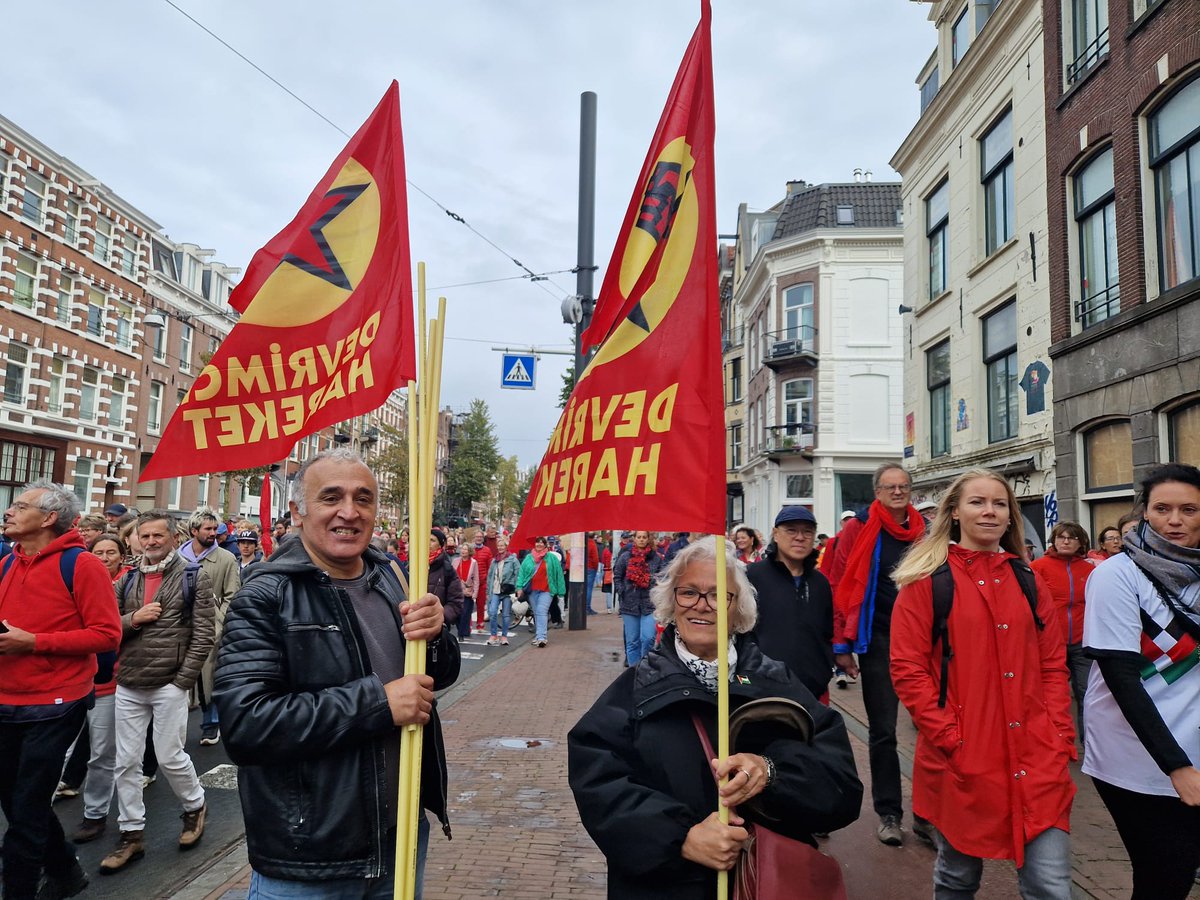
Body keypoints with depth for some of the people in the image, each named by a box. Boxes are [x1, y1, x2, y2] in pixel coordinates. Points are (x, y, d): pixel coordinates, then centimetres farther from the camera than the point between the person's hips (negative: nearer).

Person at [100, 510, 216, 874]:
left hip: (169, 685, -4)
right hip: (128, 685, 5)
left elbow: (203, 634, -8)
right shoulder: (127, 580, 9)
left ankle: (195, 807, 29)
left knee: (170, 757, 3)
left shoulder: (194, 577, -5)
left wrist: (183, 680, -11)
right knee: (126, 762, 9)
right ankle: (131, 835, 22)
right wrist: (133, 618, -12)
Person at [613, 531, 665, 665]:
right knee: (632, 640, 7)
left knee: (648, 638, -10)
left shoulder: (657, 558, 1)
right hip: (630, 604, 1)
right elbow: (617, 576, 9)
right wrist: (623, 592, 0)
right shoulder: (625, 557, 3)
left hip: (650, 604, -1)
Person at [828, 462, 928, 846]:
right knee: (882, 733, 7)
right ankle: (889, 813, 20)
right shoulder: (860, 529, -4)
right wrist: (841, 645, -8)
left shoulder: (925, 532, 7)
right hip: (879, 643, -3)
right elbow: (839, 586, -6)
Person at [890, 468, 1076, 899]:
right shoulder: (926, 581, -4)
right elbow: (908, 669, -8)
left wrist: (1058, 735, 1)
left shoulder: (1028, 581, 10)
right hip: (960, 762, -3)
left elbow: (1053, 665, 12)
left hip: (1036, 759, 3)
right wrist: (951, 739, -14)